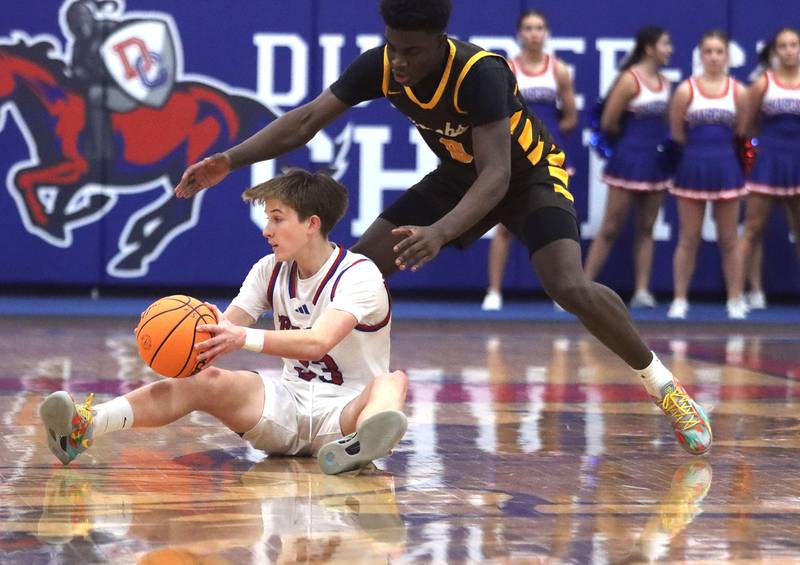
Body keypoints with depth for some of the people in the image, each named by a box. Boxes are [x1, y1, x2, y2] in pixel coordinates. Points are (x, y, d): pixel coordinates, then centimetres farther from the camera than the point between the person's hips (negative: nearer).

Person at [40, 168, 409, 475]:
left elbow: (318, 342, -30)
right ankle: (85, 427, -45)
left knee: (391, 381, -37)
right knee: (204, 382, -23)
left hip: (344, 408, -4)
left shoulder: (359, 276, -12)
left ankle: (358, 444, -75)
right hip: (288, 400, 4)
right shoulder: (270, 272, 9)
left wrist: (245, 338, -44)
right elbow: (225, 325, -2)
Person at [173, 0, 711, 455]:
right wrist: (228, 161, -32)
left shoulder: (480, 73, -37)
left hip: (530, 174, -6)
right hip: (459, 174, 6)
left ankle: (665, 387, -10)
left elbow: (497, 174, -44)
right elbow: (306, 120, -18)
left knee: (570, 288, -27)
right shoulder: (381, 66, -21)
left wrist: (441, 233, -60)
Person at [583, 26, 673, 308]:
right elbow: (608, 123, -13)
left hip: (656, 160, 7)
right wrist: (633, 138, 1)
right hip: (630, 159, -7)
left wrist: (658, 139, -2)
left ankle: (642, 291, 9)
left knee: (646, 229, 7)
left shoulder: (665, 82, 8)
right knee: (610, 228, -2)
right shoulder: (629, 79, -13)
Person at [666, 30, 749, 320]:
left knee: (728, 241, 6)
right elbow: (676, 135, 0)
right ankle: (680, 300, 8)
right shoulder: (686, 90, -5)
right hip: (693, 167, -1)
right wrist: (701, 149, 1)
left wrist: (720, 150, 3)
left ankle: (736, 301, 12)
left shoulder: (737, 91, 0)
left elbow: (741, 135, 7)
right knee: (688, 240, 3)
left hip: (726, 168, 1)